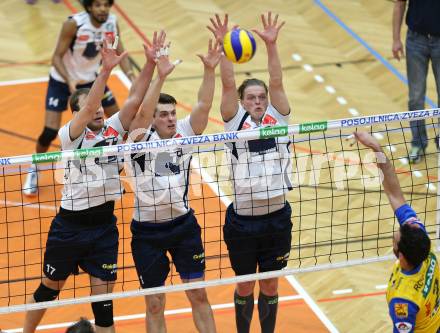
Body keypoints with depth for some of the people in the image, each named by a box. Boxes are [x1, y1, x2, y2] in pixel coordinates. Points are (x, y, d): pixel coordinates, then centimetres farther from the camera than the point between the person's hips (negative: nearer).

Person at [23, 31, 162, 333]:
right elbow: (87, 109, -28)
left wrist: (151, 63, -21)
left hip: (104, 225, 3)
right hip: (70, 225, -3)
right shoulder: (70, 135, -10)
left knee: (103, 301, 2)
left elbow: (134, 99, -8)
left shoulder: (113, 129, 2)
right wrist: (106, 70, -38)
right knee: (49, 289, 16)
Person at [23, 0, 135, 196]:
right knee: (50, 131, -13)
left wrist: (132, 77, -25)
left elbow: (120, 54, -7)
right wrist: (70, 81, -40)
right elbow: (57, 57, -25)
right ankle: (33, 171, 12)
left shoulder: (112, 23, -15)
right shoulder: (74, 24, -30)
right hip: (62, 81, -5)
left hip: (91, 79, 5)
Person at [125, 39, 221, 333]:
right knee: (155, 305, 6)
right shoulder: (142, 139, -10)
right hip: (147, 230, -3)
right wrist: (160, 76, -39)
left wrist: (210, 70, -26)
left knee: (199, 296, 8)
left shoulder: (184, 134, 0)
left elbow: (203, 106, -12)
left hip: (184, 224, 3)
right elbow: (143, 112, -28)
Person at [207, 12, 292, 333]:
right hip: (242, 219, -2)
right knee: (245, 286, 12)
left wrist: (271, 45, -20)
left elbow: (277, 83, -9)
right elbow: (228, 85, -12)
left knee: (270, 285, 14)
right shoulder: (236, 122, -2)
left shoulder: (277, 119, 3)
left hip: (277, 217, 2)